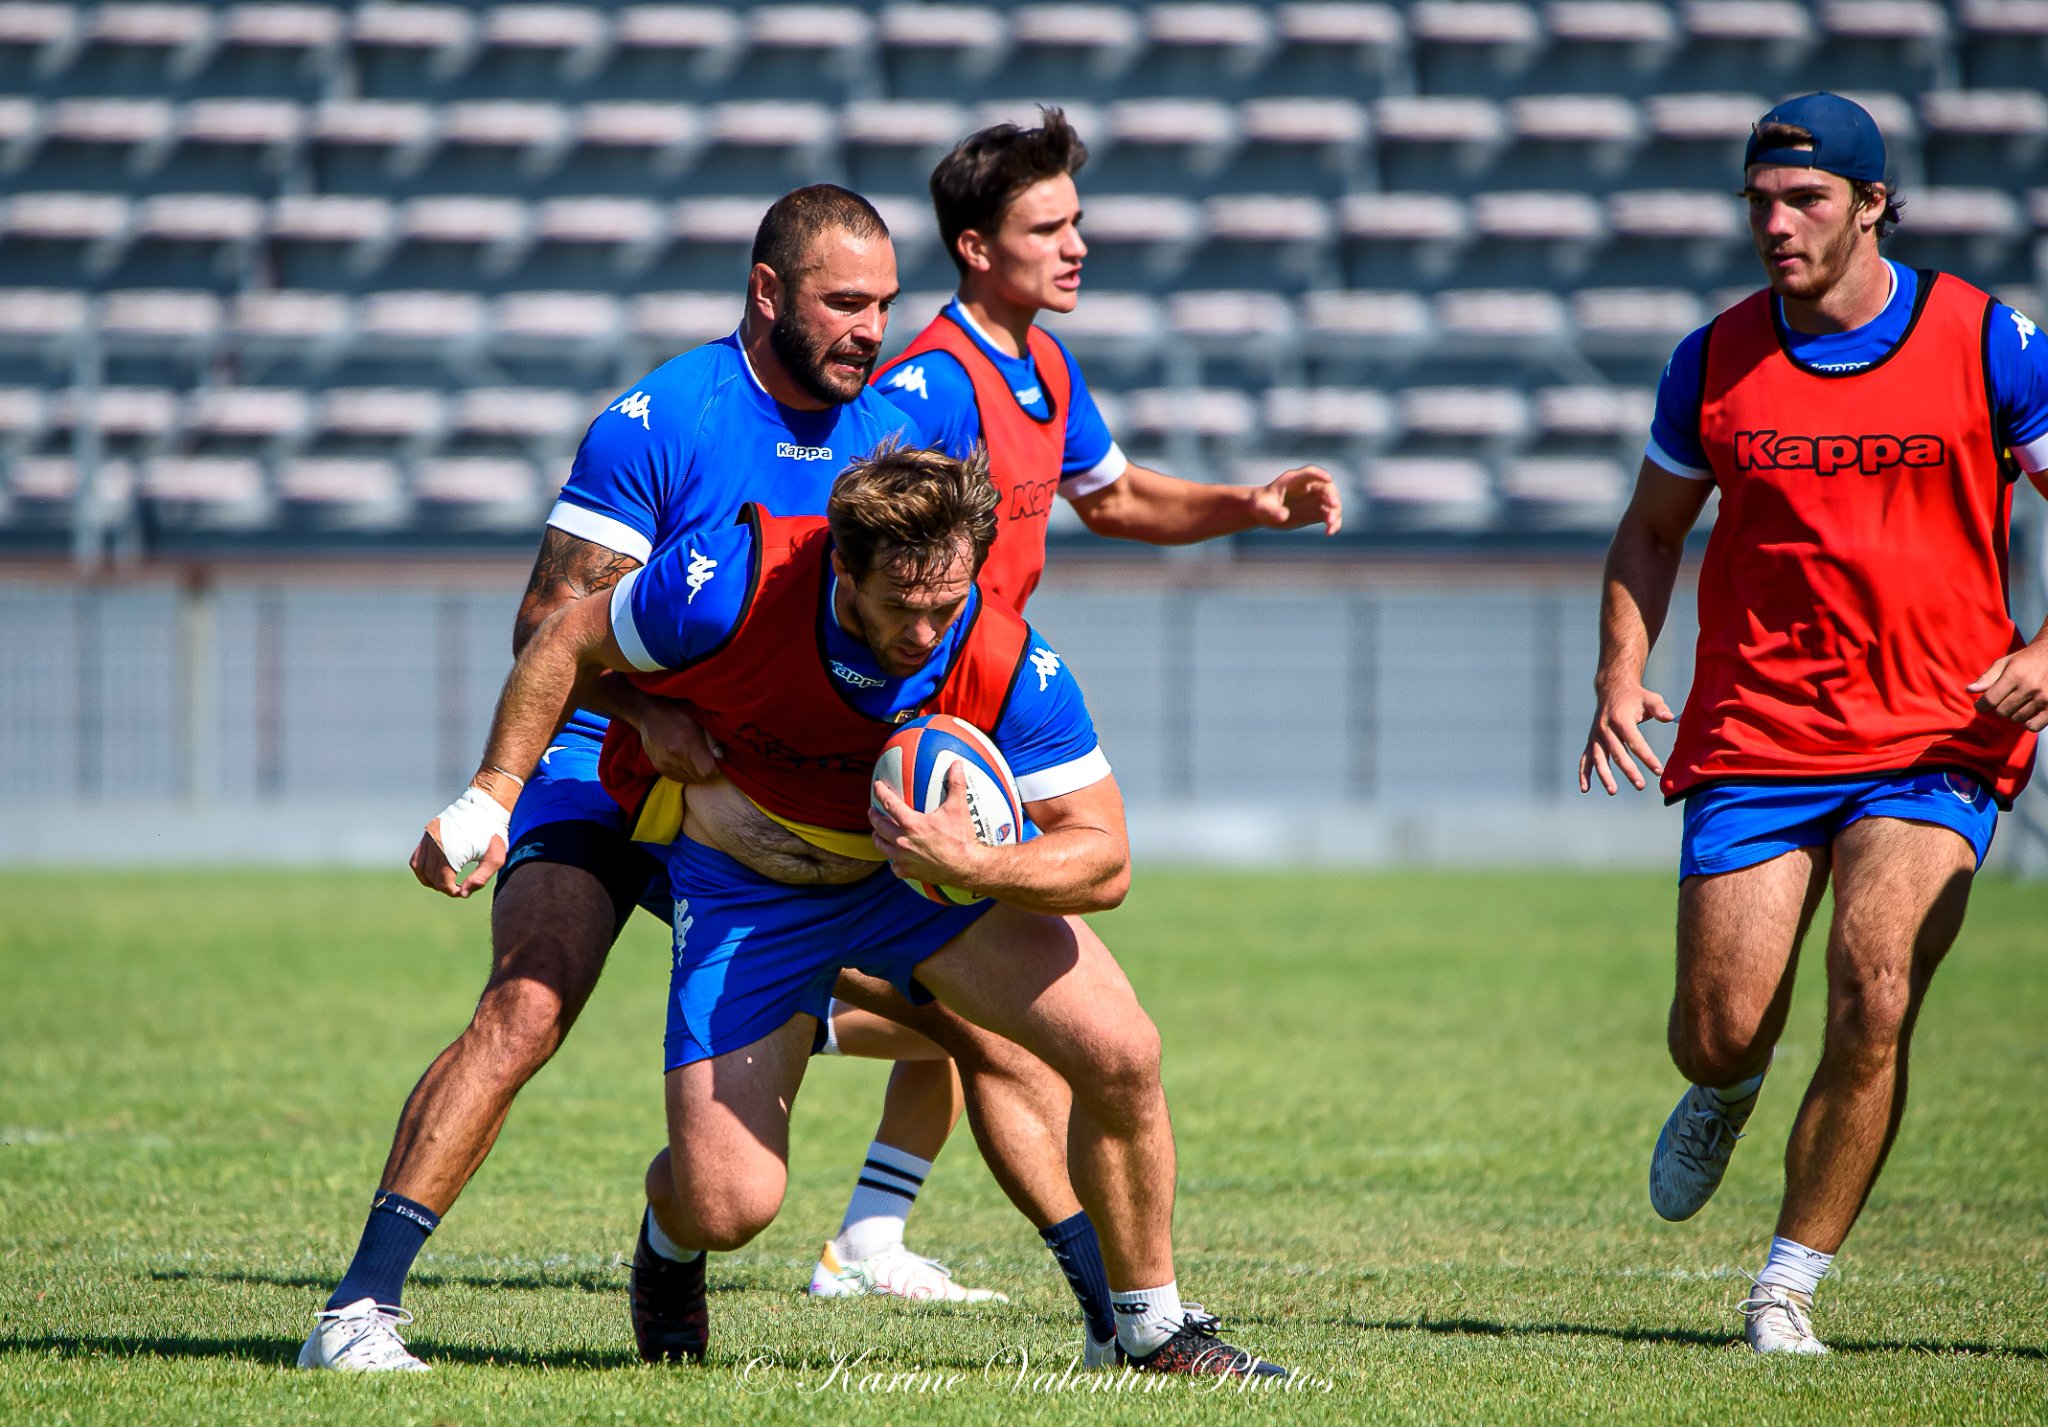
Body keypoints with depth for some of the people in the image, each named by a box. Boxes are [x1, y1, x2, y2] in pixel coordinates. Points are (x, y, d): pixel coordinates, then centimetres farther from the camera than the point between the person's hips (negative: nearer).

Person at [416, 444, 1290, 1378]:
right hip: (745, 889, -1)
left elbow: (1103, 861, -23)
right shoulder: (734, 583, -32)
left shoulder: (1006, 665, -28)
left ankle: (1153, 1327, 8)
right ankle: (671, 1238, 29)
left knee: (1121, 1055, -17)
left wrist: (976, 867, -41)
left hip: (936, 854, 2)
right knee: (728, 1204, -13)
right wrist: (489, 799, -10)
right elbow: (569, 644, -12)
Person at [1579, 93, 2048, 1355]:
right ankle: (1725, 1097, 37)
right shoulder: (1717, 360, 3)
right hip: (1754, 739, 2)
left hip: (1936, 741, -2)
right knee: (1721, 1035, -4)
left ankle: (1791, 1285, -4)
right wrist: (1621, 676, 1)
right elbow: (1652, 531, 17)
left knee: (1873, 1002, -19)